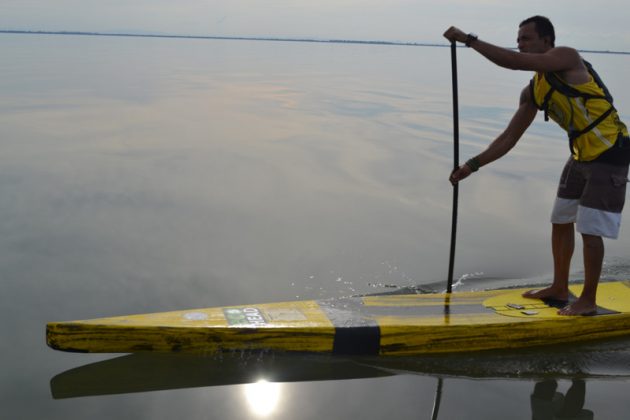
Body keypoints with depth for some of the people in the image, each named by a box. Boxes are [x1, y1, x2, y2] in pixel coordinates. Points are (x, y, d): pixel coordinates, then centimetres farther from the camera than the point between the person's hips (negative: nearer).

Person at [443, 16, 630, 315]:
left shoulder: (567, 58, -18)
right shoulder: (532, 92, 4)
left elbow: (514, 62, -32)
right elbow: (509, 138, 5)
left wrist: (468, 39, -26)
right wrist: (472, 165, -3)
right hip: (582, 154, 9)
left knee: (590, 230, -6)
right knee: (561, 221, 14)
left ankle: (588, 300, 8)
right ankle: (559, 288, 29)